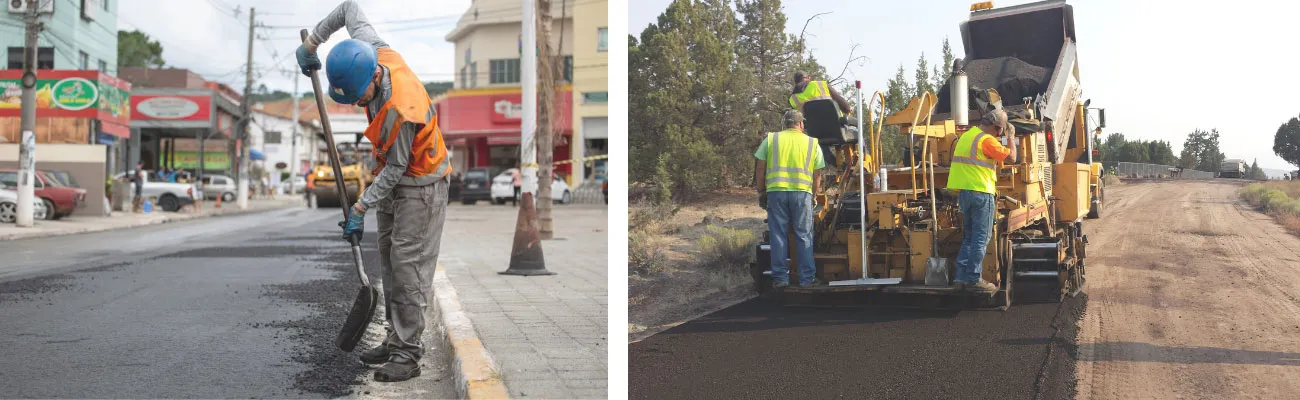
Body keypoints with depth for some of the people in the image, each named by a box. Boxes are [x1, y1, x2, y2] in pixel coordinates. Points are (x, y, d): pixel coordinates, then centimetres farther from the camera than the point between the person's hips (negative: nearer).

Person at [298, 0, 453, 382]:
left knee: (408, 265, -11)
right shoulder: (372, 51, -15)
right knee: (389, 260, 12)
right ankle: (396, 340, 19)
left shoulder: (401, 110, -35)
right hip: (393, 178, 9)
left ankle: (408, 353, -7)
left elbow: (396, 168, -25)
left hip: (421, 184, -9)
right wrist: (312, 43, 7)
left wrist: (360, 209, -20)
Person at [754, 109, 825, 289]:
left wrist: (761, 192, 16)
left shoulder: (771, 139, 9)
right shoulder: (812, 143, 10)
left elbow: (760, 169, 7)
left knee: (778, 235, 6)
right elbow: (817, 176, 9)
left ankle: (780, 277, 8)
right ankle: (807, 278, 8)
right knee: (804, 236, 6)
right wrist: (814, 193, 22)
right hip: (802, 192, 0)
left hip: (776, 191, 0)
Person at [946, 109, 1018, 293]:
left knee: (969, 236, 14)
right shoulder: (987, 140, -12)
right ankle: (974, 279, -3)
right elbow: (1011, 157, -8)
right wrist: (1011, 137, 6)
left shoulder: (966, 135, 16)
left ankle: (962, 277, 11)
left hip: (963, 192, 9)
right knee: (980, 238, -3)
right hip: (980, 193, -9)